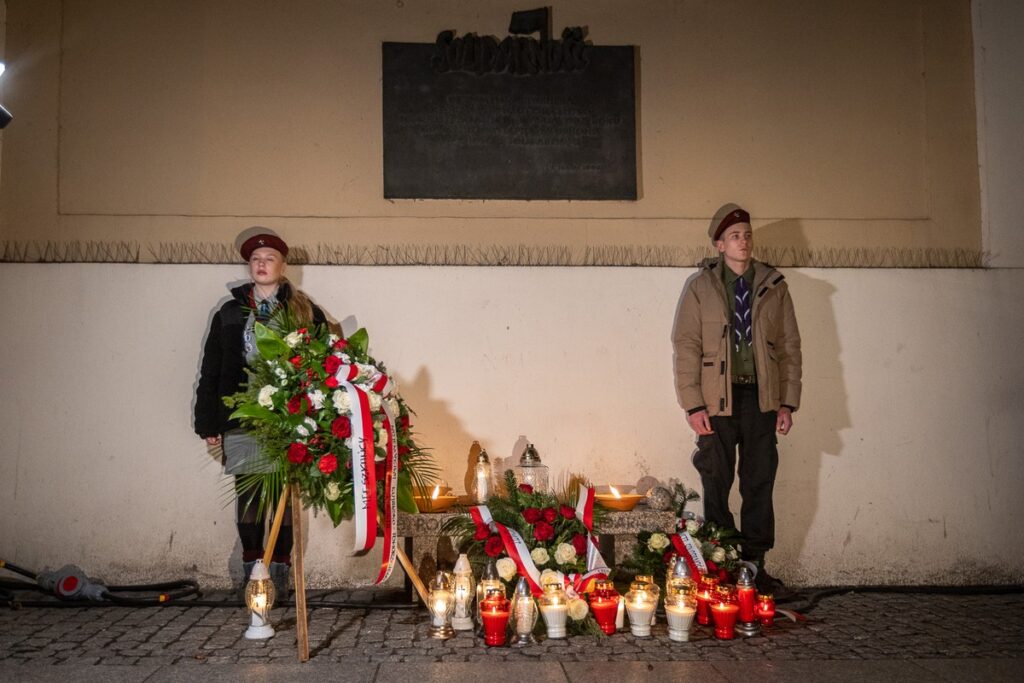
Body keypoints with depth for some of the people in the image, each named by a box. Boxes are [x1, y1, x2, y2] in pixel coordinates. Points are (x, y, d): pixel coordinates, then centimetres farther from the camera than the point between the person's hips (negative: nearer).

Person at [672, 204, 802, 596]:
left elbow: (789, 346, 10)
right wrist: (694, 405, -10)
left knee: (760, 485, 6)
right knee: (717, 487, 3)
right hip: (718, 401, -2)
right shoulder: (701, 287, 2)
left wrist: (788, 402, 4)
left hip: (762, 399, 3)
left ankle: (754, 565, 17)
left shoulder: (773, 287, 10)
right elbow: (686, 347, -3)